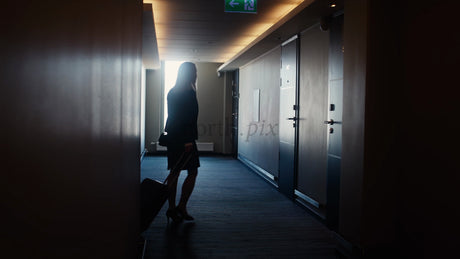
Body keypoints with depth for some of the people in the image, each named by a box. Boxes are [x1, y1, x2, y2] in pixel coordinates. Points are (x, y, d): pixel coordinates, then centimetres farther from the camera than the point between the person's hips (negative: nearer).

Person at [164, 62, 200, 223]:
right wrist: (189, 140, -19)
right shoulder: (189, 92, -12)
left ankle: (172, 209, 13)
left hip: (172, 136, 8)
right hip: (184, 137, -8)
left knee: (174, 173, 10)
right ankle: (181, 207, -2)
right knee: (192, 172, 0)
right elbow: (189, 118, -18)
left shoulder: (172, 92, 13)